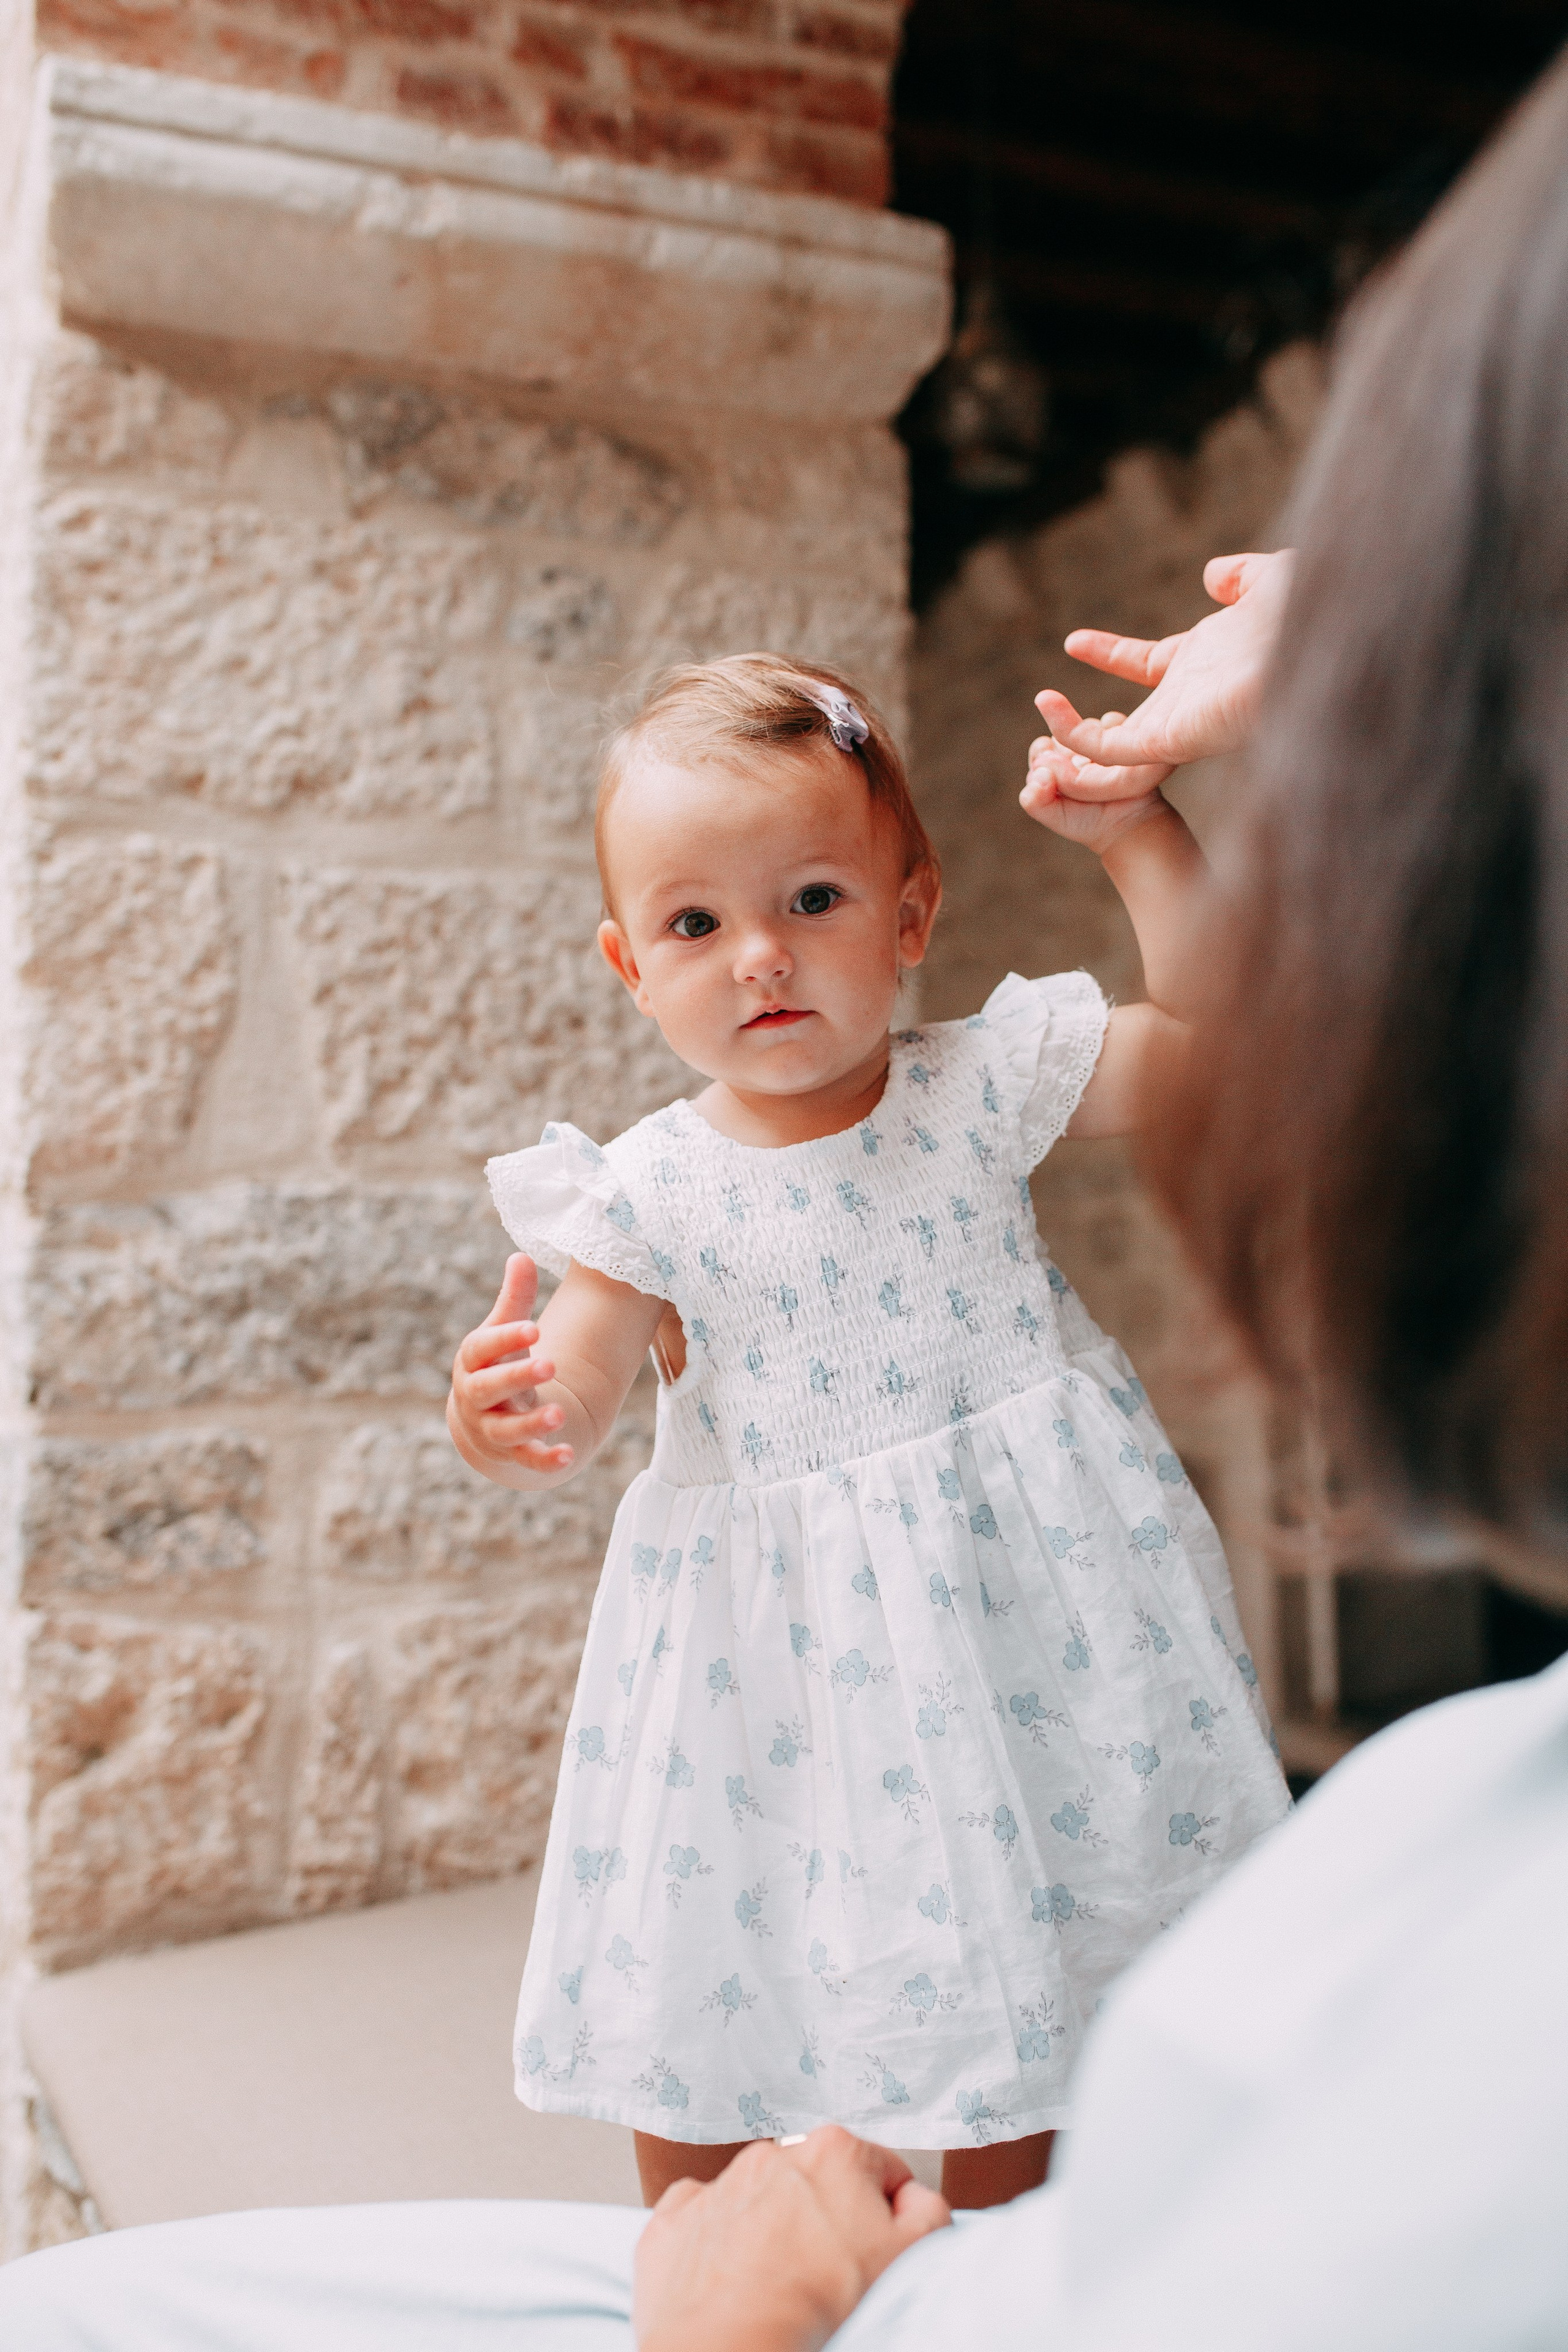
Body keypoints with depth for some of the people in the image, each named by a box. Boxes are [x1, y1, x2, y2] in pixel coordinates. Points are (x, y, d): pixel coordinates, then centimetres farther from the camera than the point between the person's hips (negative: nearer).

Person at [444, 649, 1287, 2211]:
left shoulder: (984, 1086, -5)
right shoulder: (646, 1191, -8)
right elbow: (576, 1398, -7)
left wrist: (1136, 833, -11)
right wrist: (506, 1414, -29)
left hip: (1014, 1580, 1)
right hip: (773, 1627, 0)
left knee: (1011, 1972, 15)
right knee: (700, 2009, 12)